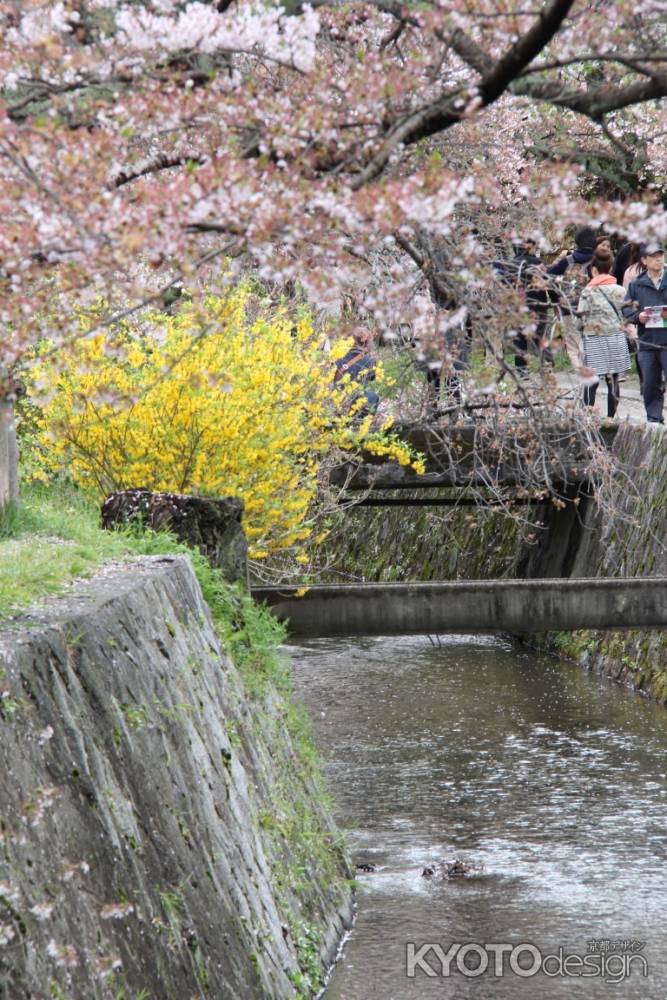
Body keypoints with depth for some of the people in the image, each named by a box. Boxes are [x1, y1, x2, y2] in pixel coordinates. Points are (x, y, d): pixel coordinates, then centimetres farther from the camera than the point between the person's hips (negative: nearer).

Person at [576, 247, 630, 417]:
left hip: (595, 341, -3)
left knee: (591, 382, 1)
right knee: (613, 380, 8)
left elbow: (581, 320, -8)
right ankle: (611, 418, 12)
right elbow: (627, 315, 4)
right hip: (617, 338, 3)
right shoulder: (621, 290, 2)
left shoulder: (588, 292, -8)